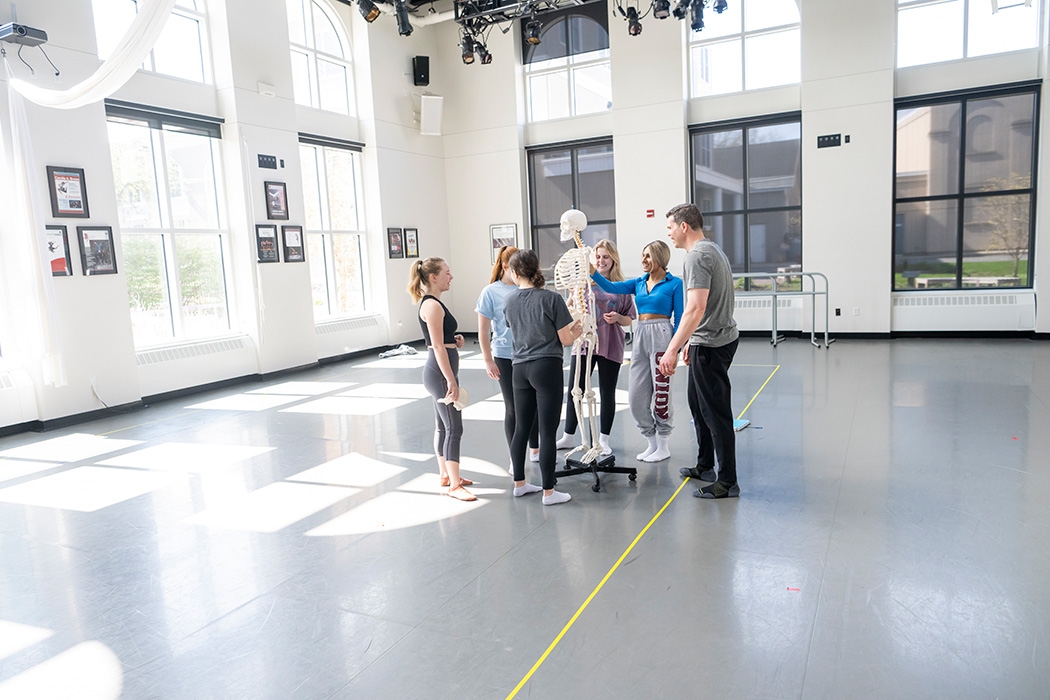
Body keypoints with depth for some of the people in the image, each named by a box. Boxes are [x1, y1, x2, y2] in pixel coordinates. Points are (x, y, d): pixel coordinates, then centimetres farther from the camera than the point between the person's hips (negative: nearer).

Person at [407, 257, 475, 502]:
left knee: (443, 426, 17)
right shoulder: (432, 305, -17)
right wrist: (451, 381, -21)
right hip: (440, 373, -10)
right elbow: (437, 346, -21)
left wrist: (454, 340, 5)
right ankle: (454, 486, -1)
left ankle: (446, 474, 29)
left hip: (438, 371, 10)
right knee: (454, 429, -6)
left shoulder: (431, 302, 13)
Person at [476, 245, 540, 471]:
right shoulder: (491, 292, -5)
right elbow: (483, 330, -4)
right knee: (513, 408, 7)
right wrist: (488, 360, -7)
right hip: (506, 357, -3)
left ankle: (535, 450, 33)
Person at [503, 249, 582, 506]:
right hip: (547, 368, -5)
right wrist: (577, 331, 14)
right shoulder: (552, 298, -11)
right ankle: (548, 492, 7)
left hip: (520, 369, 5)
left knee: (521, 428, 16)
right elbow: (565, 339, -8)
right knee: (547, 432, 0)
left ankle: (519, 483, 28)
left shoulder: (509, 302, 4)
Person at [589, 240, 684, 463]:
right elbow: (612, 287, -1)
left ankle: (664, 446, 16)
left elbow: (679, 319, -4)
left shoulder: (674, 283, -3)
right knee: (636, 396, 7)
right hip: (640, 337, 6)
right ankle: (652, 442, 23)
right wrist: (592, 271, -15)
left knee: (661, 393, 0)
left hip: (661, 336, -6)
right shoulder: (639, 283, 12)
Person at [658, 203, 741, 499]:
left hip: (710, 344, -11)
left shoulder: (698, 256, -17)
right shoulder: (712, 249, 16)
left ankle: (727, 482, 4)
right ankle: (705, 466, 32)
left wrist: (672, 349, -27)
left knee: (715, 412, -4)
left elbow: (696, 309, -27)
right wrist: (690, 343, 24)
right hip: (719, 338, 11)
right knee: (700, 404, 20)